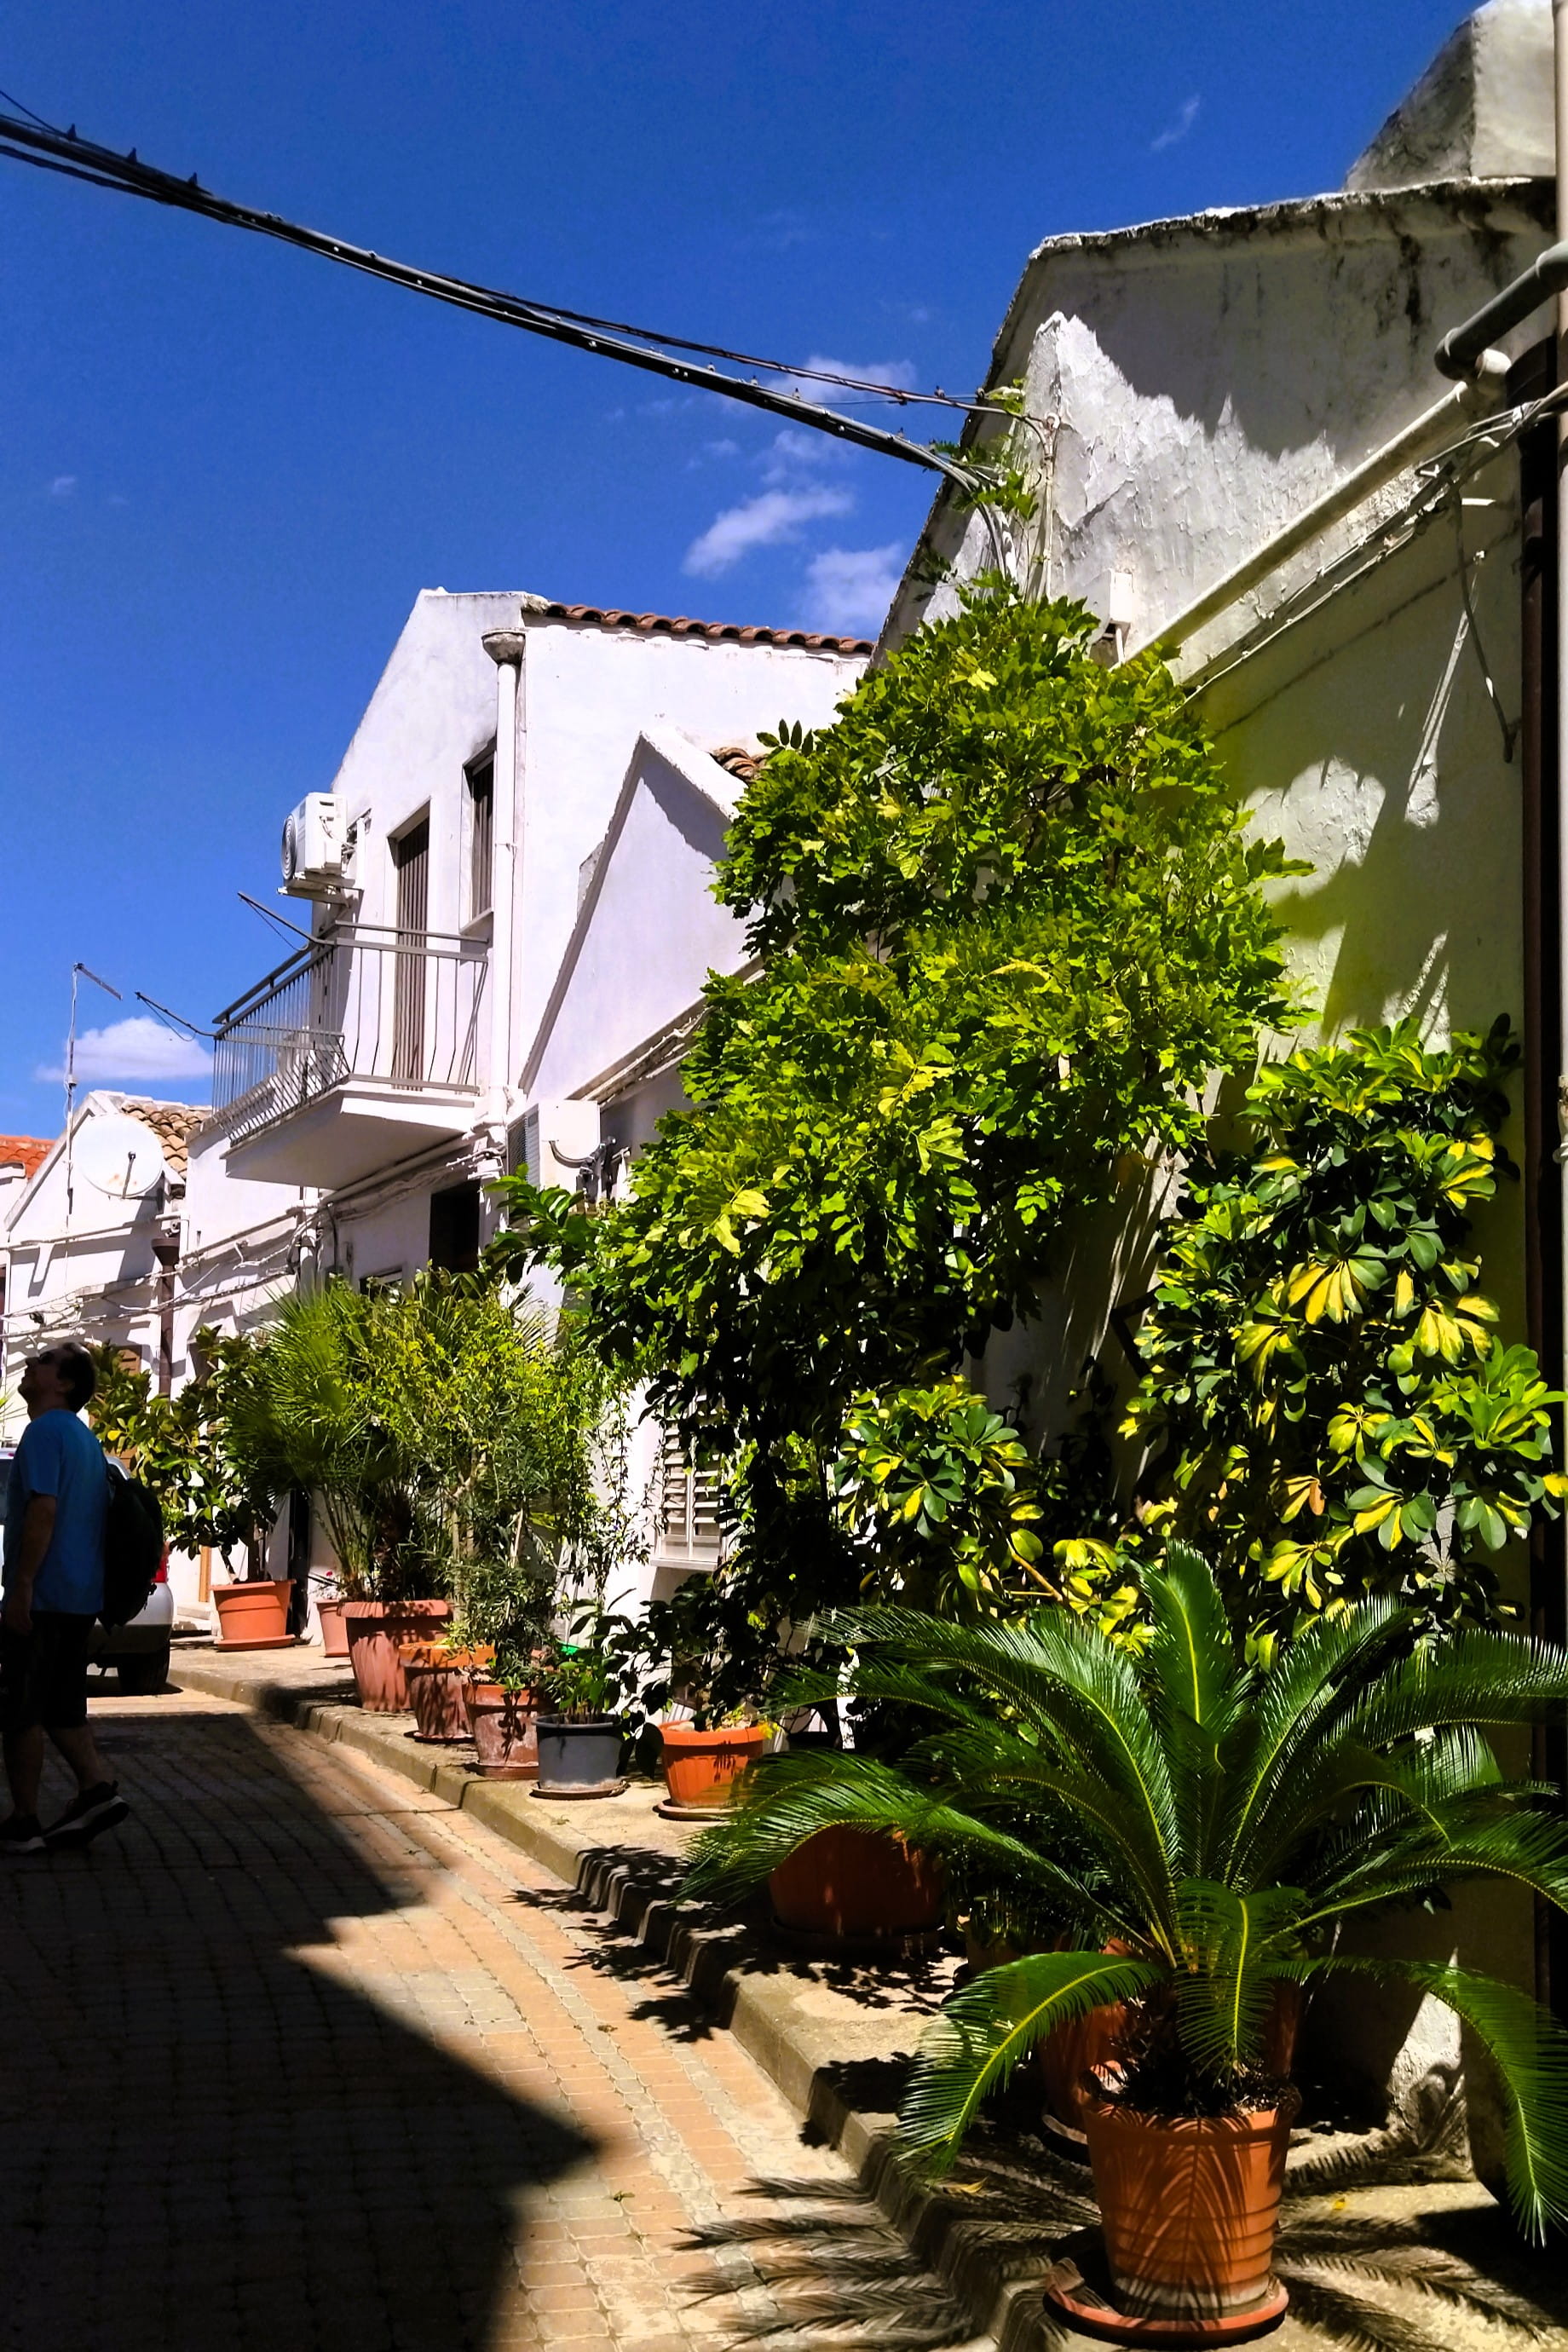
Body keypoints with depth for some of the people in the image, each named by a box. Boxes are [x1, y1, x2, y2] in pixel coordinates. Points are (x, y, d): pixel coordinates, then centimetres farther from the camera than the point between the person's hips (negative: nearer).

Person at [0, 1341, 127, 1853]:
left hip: (42, 1596, -9)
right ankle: (96, 1790, 8)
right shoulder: (86, 1439, 16)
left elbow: (43, 1510, -22)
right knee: (60, 1706, 16)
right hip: (80, 1597, 9)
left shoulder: (45, 1431, -12)